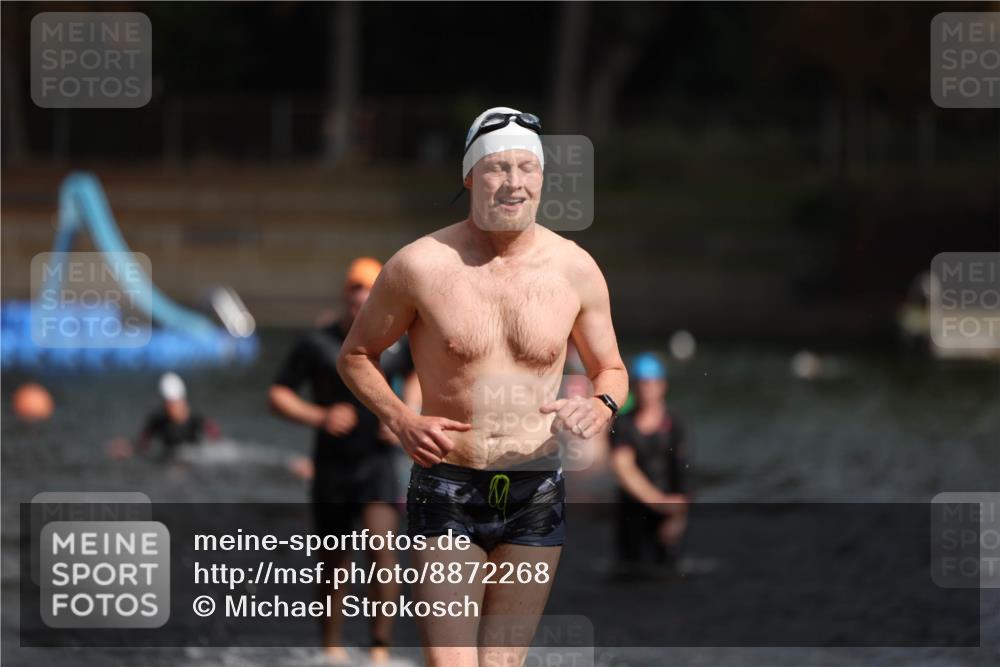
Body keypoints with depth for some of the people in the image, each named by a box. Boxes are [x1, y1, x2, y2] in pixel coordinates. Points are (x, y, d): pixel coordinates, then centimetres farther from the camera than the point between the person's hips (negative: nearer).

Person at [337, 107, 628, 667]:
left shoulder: (575, 269, 1)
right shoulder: (421, 266, -6)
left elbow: (611, 369, 15)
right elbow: (356, 355, 7)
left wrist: (601, 406, -9)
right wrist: (400, 419, -10)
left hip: (537, 496, 2)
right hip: (447, 494, -2)